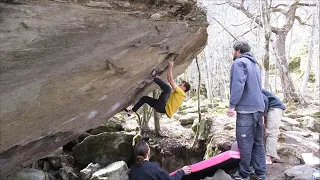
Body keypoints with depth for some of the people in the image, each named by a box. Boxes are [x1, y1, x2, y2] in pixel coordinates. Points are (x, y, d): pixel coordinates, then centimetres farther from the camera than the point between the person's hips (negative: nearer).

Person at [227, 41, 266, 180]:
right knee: (258, 142, 13)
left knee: (245, 143, -1)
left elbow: (238, 85, -19)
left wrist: (232, 105, -19)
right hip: (258, 108, 9)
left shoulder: (239, 62, -6)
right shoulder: (254, 64, 23)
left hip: (246, 109, -9)